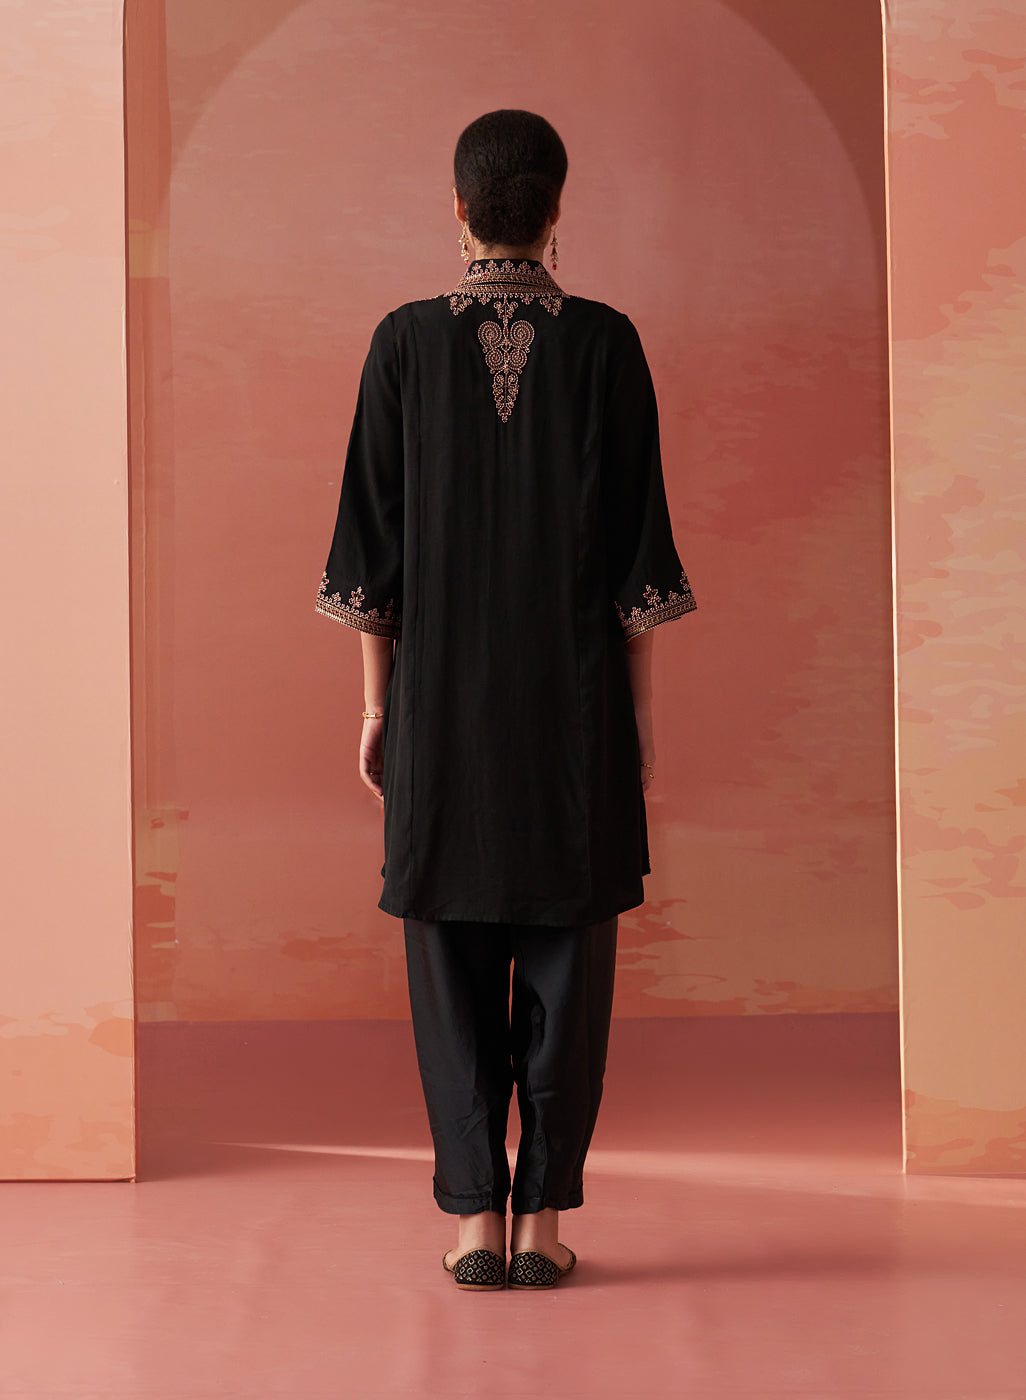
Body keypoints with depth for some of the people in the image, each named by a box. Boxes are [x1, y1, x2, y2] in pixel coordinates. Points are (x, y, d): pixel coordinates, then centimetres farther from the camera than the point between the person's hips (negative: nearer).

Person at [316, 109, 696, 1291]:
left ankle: (477, 1219, 2)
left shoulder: (404, 342, -2)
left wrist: (376, 704, 5)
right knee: (566, 953, 5)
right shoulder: (607, 343, -3)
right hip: (576, 698, 0)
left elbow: (375, 535, -1)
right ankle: (545, 1219, 4)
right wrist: (642, 709, 3)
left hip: (442, 690, 0)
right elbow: (637, 537, -3)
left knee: (454, 961, 6)